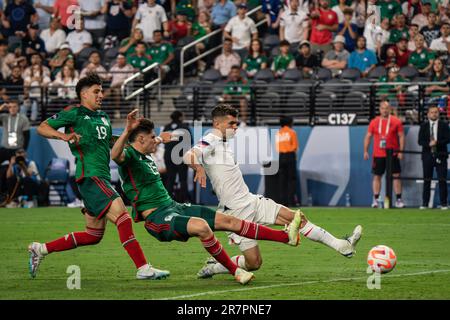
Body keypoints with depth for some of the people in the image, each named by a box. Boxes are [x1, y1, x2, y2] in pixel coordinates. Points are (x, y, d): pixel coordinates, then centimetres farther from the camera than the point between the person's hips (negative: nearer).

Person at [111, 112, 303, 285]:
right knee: (201, 225, -37)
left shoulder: (145, 155, 16)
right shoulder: (129, 155, -13)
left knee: (228, 221, 2)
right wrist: (127, 131, -52)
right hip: (157, 217, -10)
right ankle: (235, 271, -25)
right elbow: (115, 155, -38)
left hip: (174, 206, 10)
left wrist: (159, 139, 57)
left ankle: (286, 236, 2)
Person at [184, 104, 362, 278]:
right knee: (253, 263, -8)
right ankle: (213, 267, 11)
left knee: (297, 218, 3)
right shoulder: (210, 142, -15)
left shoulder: (224, 142, 13)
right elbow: (188, 156, -35)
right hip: (237, 211, -9)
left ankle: (341, 246, 7)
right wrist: (199, 168, -53)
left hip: (251, 201, 9)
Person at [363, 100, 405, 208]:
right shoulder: (374, 122, 5)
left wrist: (401, 151, -6)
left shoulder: (396, 121, 1)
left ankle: (399, 199, 2)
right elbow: (368, 137, 9)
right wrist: (366, 151, 2)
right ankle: (375, 200, 7)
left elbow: (401, 136, 2)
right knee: (377, 176, 2)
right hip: (378, 154, 1)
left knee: (396, 175, -2)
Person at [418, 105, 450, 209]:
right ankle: (424, 204, 6)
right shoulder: (424, 126, 7)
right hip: (428, 155, 1)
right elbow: (420, 141, 0)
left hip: (440, 155, -1)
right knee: (427, 180, 3)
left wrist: (437, 143, -19)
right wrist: (429, 144, -18)